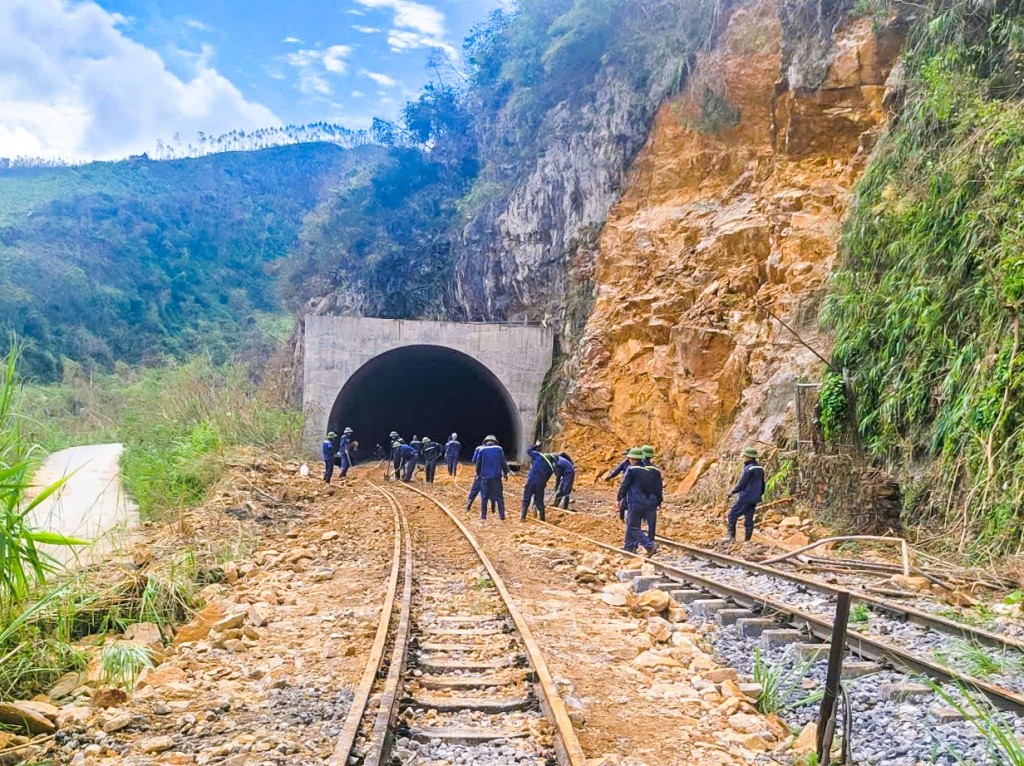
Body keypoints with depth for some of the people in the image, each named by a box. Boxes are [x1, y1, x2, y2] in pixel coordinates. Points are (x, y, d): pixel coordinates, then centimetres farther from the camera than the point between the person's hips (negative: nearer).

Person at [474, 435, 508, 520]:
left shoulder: (481, 450, 1)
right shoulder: (499, 449, 0)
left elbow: (478, 463, 5)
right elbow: (503, 462, 1)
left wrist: (478, 473, 20)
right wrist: (505, 473, 14)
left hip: (485, 476, 1)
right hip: (496, 476, 0)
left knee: (484, 497, 9)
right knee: (499, 496, 6)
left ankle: (483, 515, 10)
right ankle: (502, 515, 5)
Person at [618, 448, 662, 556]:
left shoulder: (631, 470, -8)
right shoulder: (654, 471, 10)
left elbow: (623, 486, -8)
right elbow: (659, 488, 12)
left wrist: (619, 499, 2)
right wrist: (659, 502, 21)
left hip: (636, 503, -7)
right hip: (650, 505, 7)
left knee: (633, 527, 0)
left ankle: (650, 545, -15)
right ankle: (629, 547, 25)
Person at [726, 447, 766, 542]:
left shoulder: (749, 469, -16)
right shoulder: (760, 469, 10)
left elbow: (741, 484, -16)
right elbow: (762, 485, 18)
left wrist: (732, 492, -2)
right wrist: (759, 496, 28)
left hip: (745, 498, -8)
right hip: (754, 499, 8)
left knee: (732, 515, -1)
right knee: (749, 519, 9)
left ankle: (731, 536, -5)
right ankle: (747, 540, 9)